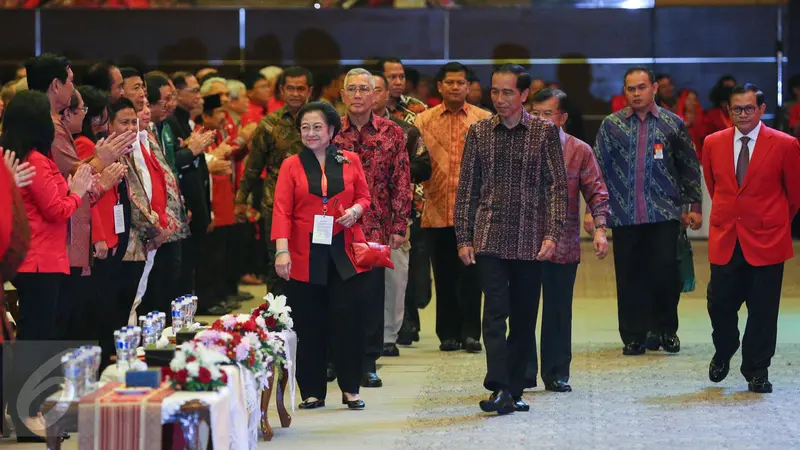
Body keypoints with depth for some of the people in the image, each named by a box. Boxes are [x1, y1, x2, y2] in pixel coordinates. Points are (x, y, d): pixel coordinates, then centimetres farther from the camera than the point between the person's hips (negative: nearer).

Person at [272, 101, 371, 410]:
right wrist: (282, 250, -15)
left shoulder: (350, 161, 9)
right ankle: (312, 392, 11)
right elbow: (282, 210, -3)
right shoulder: (291, 166, 4)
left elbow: (364, 197, 16)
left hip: (345, 254, 1)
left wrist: (356, 210, -8)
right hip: (304, 257, 0)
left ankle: (350, 389, 5)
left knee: (349, 320, -5)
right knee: (309, 325, 3)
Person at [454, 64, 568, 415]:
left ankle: (514, 391, 14)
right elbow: (467, 189, 9)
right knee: (495, 312, -12)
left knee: (525, 318, 6)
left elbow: (557, 186, 1)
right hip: (490, 238, 0)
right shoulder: (479, 132, 6)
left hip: (531, 240, 0)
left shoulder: (545, 132, 3)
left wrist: (552, 234, -8)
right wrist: (463, 238, 4)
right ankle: (499, 389, -18)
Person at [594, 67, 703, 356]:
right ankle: (634, 337, 13)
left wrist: (695, 206, 7)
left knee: (665, 272, -7)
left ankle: (665, 330, 13)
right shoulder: (611, 125, 6)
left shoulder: (673, 124, 6)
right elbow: (598, 167, 6)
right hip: (624, 214, 1)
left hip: (664, 213, -1)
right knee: (629, 277, 3)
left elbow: (690, 168, 10)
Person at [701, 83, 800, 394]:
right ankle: (723, 354, 31)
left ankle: (757, 371, 14)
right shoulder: (713, 144, 4)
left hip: (766, 240, -2)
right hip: (725, 240, 2)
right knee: (719, 304, 3)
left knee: (762, 310, 2)